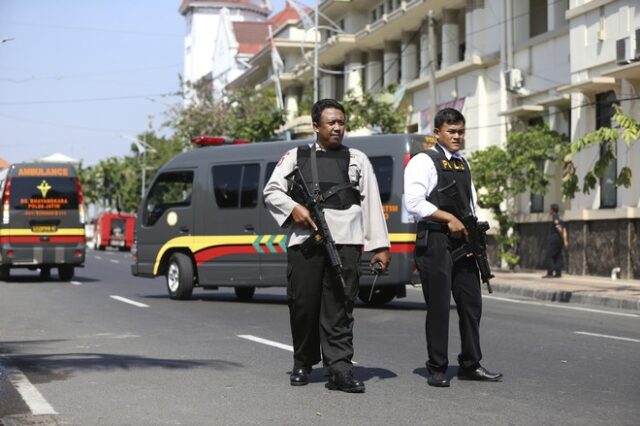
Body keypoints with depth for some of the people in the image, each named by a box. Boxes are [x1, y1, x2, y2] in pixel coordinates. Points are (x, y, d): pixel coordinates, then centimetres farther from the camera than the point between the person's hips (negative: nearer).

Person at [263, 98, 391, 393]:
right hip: (304, 240, 0)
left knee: (340, 308, -5)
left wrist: (380, 245, 4)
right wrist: (293, 208, -8)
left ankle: (339, 369, -7)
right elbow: (271, 191, 12)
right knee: (303, 304, 3)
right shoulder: (295, 157, 17)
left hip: (345, 242, 0)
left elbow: (372, 203, 12)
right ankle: (303, 364, 18)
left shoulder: (357, 160, 18)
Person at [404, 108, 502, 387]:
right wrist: (449, 219, -15)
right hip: (435, 242, -7)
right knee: (438, 307, -3)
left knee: (471, 304, 9)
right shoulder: (424, 162, -6)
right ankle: (437, 369, 5)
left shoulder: (463, 164, 19)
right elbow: (413, 202, -16)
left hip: (463, 242, 7)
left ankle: (470, 365, 19)